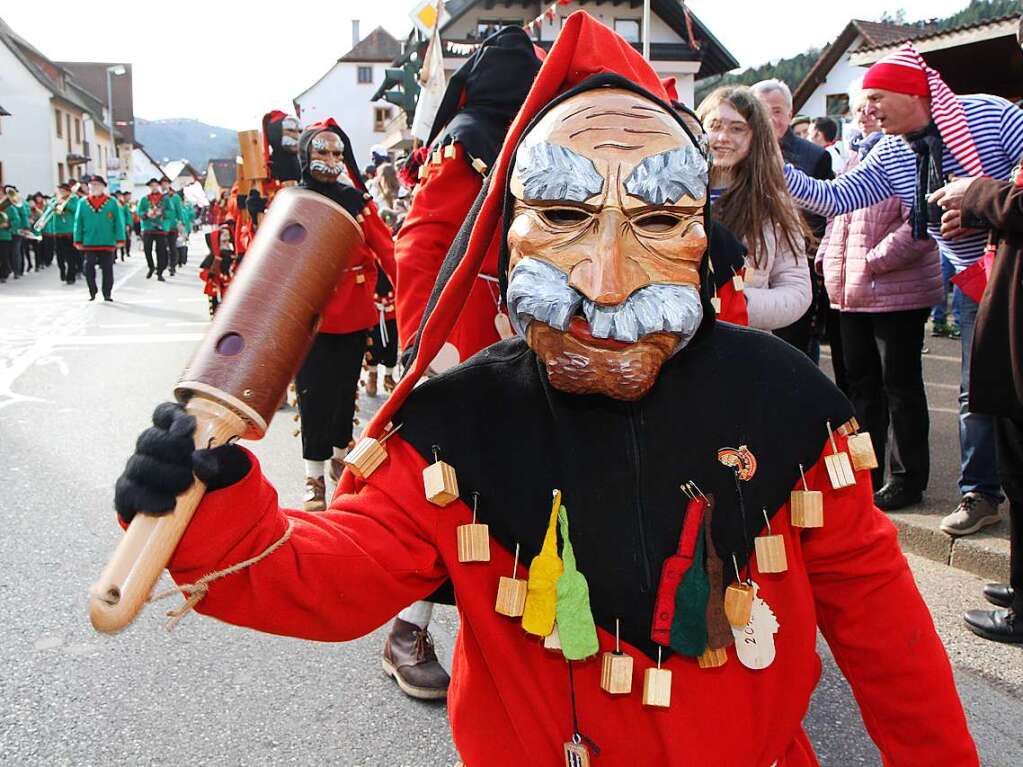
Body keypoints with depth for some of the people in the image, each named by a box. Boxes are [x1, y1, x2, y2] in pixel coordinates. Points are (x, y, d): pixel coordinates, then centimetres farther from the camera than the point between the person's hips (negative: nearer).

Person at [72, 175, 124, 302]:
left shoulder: (112, 202, 1)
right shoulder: (83, 203, 5)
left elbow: (118, 222, -1)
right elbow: (78, 223, 6)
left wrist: (120, 240, -6)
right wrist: (78, 241, 2)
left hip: (107, 243, -1)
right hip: (89, 243, 1)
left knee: (107, 269, 4)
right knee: (89, 269, 2)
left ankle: (107, 294, 14)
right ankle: (92, 293, 15)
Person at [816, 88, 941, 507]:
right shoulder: (857, 159, 18)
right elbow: (836, 214, 25)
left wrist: (876, 260, -21)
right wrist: (827, 257, 12)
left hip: (898, 293, -8)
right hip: (851, 294, 9)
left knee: (900, 385, 1)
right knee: (861, 382, 15)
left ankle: (906, 478, 12)